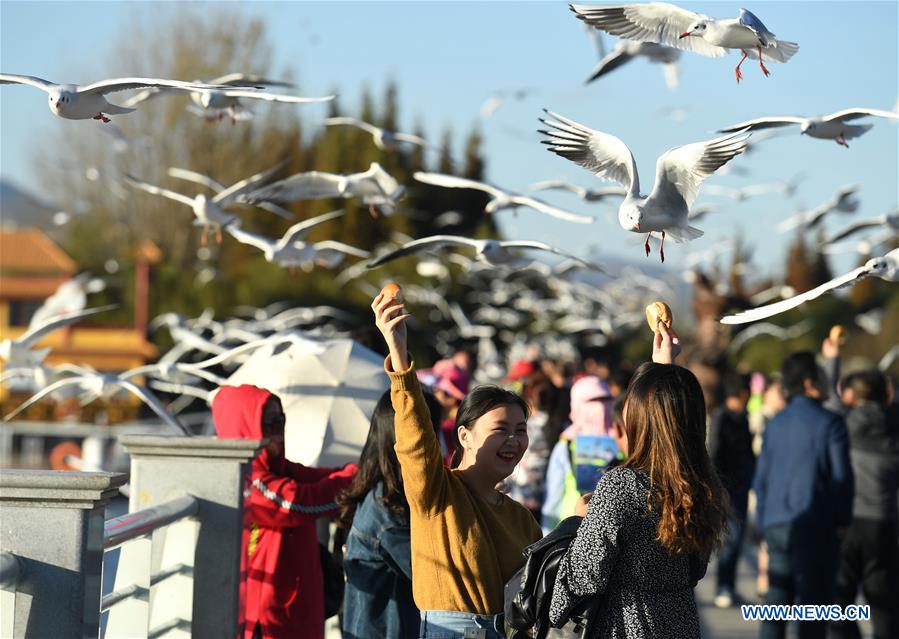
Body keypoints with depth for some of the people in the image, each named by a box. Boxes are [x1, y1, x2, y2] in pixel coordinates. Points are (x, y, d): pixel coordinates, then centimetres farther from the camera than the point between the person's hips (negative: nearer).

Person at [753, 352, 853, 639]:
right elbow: (842, 476, -10)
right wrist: (842, 520, 2)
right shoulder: (829, 422, -8)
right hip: (816, 527, -5)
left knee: (777, 601, 10)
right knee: (813, 601, -1)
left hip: (777, 526, 5)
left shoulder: (775, 424, 9)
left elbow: (761, 478, 11)